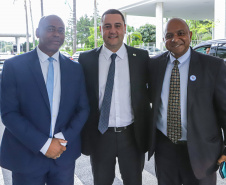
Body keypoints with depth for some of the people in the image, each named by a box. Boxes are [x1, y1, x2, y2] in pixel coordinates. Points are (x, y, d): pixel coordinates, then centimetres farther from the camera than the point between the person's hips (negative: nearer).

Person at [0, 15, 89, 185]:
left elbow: (83, 109, 4)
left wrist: (64, 138, -10)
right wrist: (44, 144, -15)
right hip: (26, 156, -2)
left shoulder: (75, 69, 4)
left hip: (64, 155, 3)